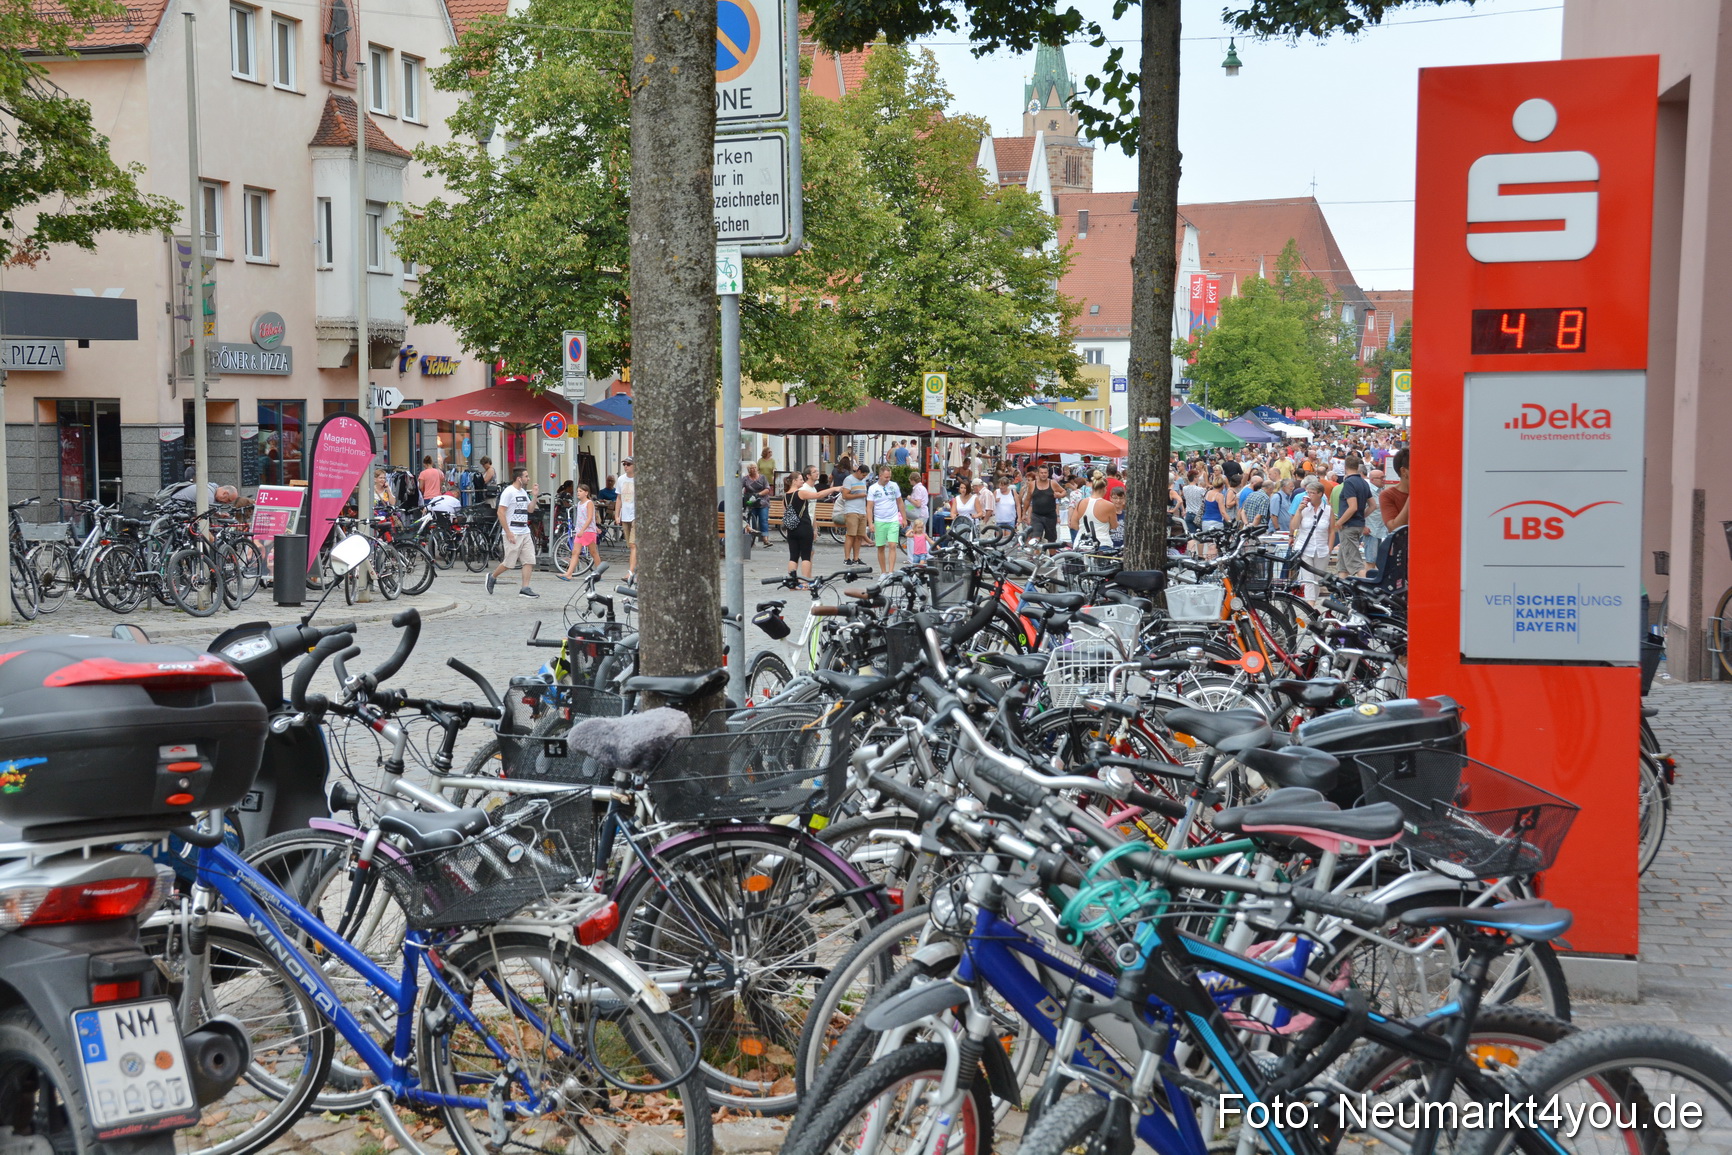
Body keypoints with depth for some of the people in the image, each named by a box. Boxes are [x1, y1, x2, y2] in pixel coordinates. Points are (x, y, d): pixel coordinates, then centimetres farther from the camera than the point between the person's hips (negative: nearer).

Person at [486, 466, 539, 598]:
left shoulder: (523, 492, 14)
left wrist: (534, 495, 4)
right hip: (513, 534, -8)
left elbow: (530, 509, 20)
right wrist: (508, 532, -18)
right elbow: (501, 512, -15)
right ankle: (492, 577, 22)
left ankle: (525, 588, 0)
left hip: (525, 533, 8)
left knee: (529, 561, -1)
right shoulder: (509, 492, -12)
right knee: (509, 562, -1)